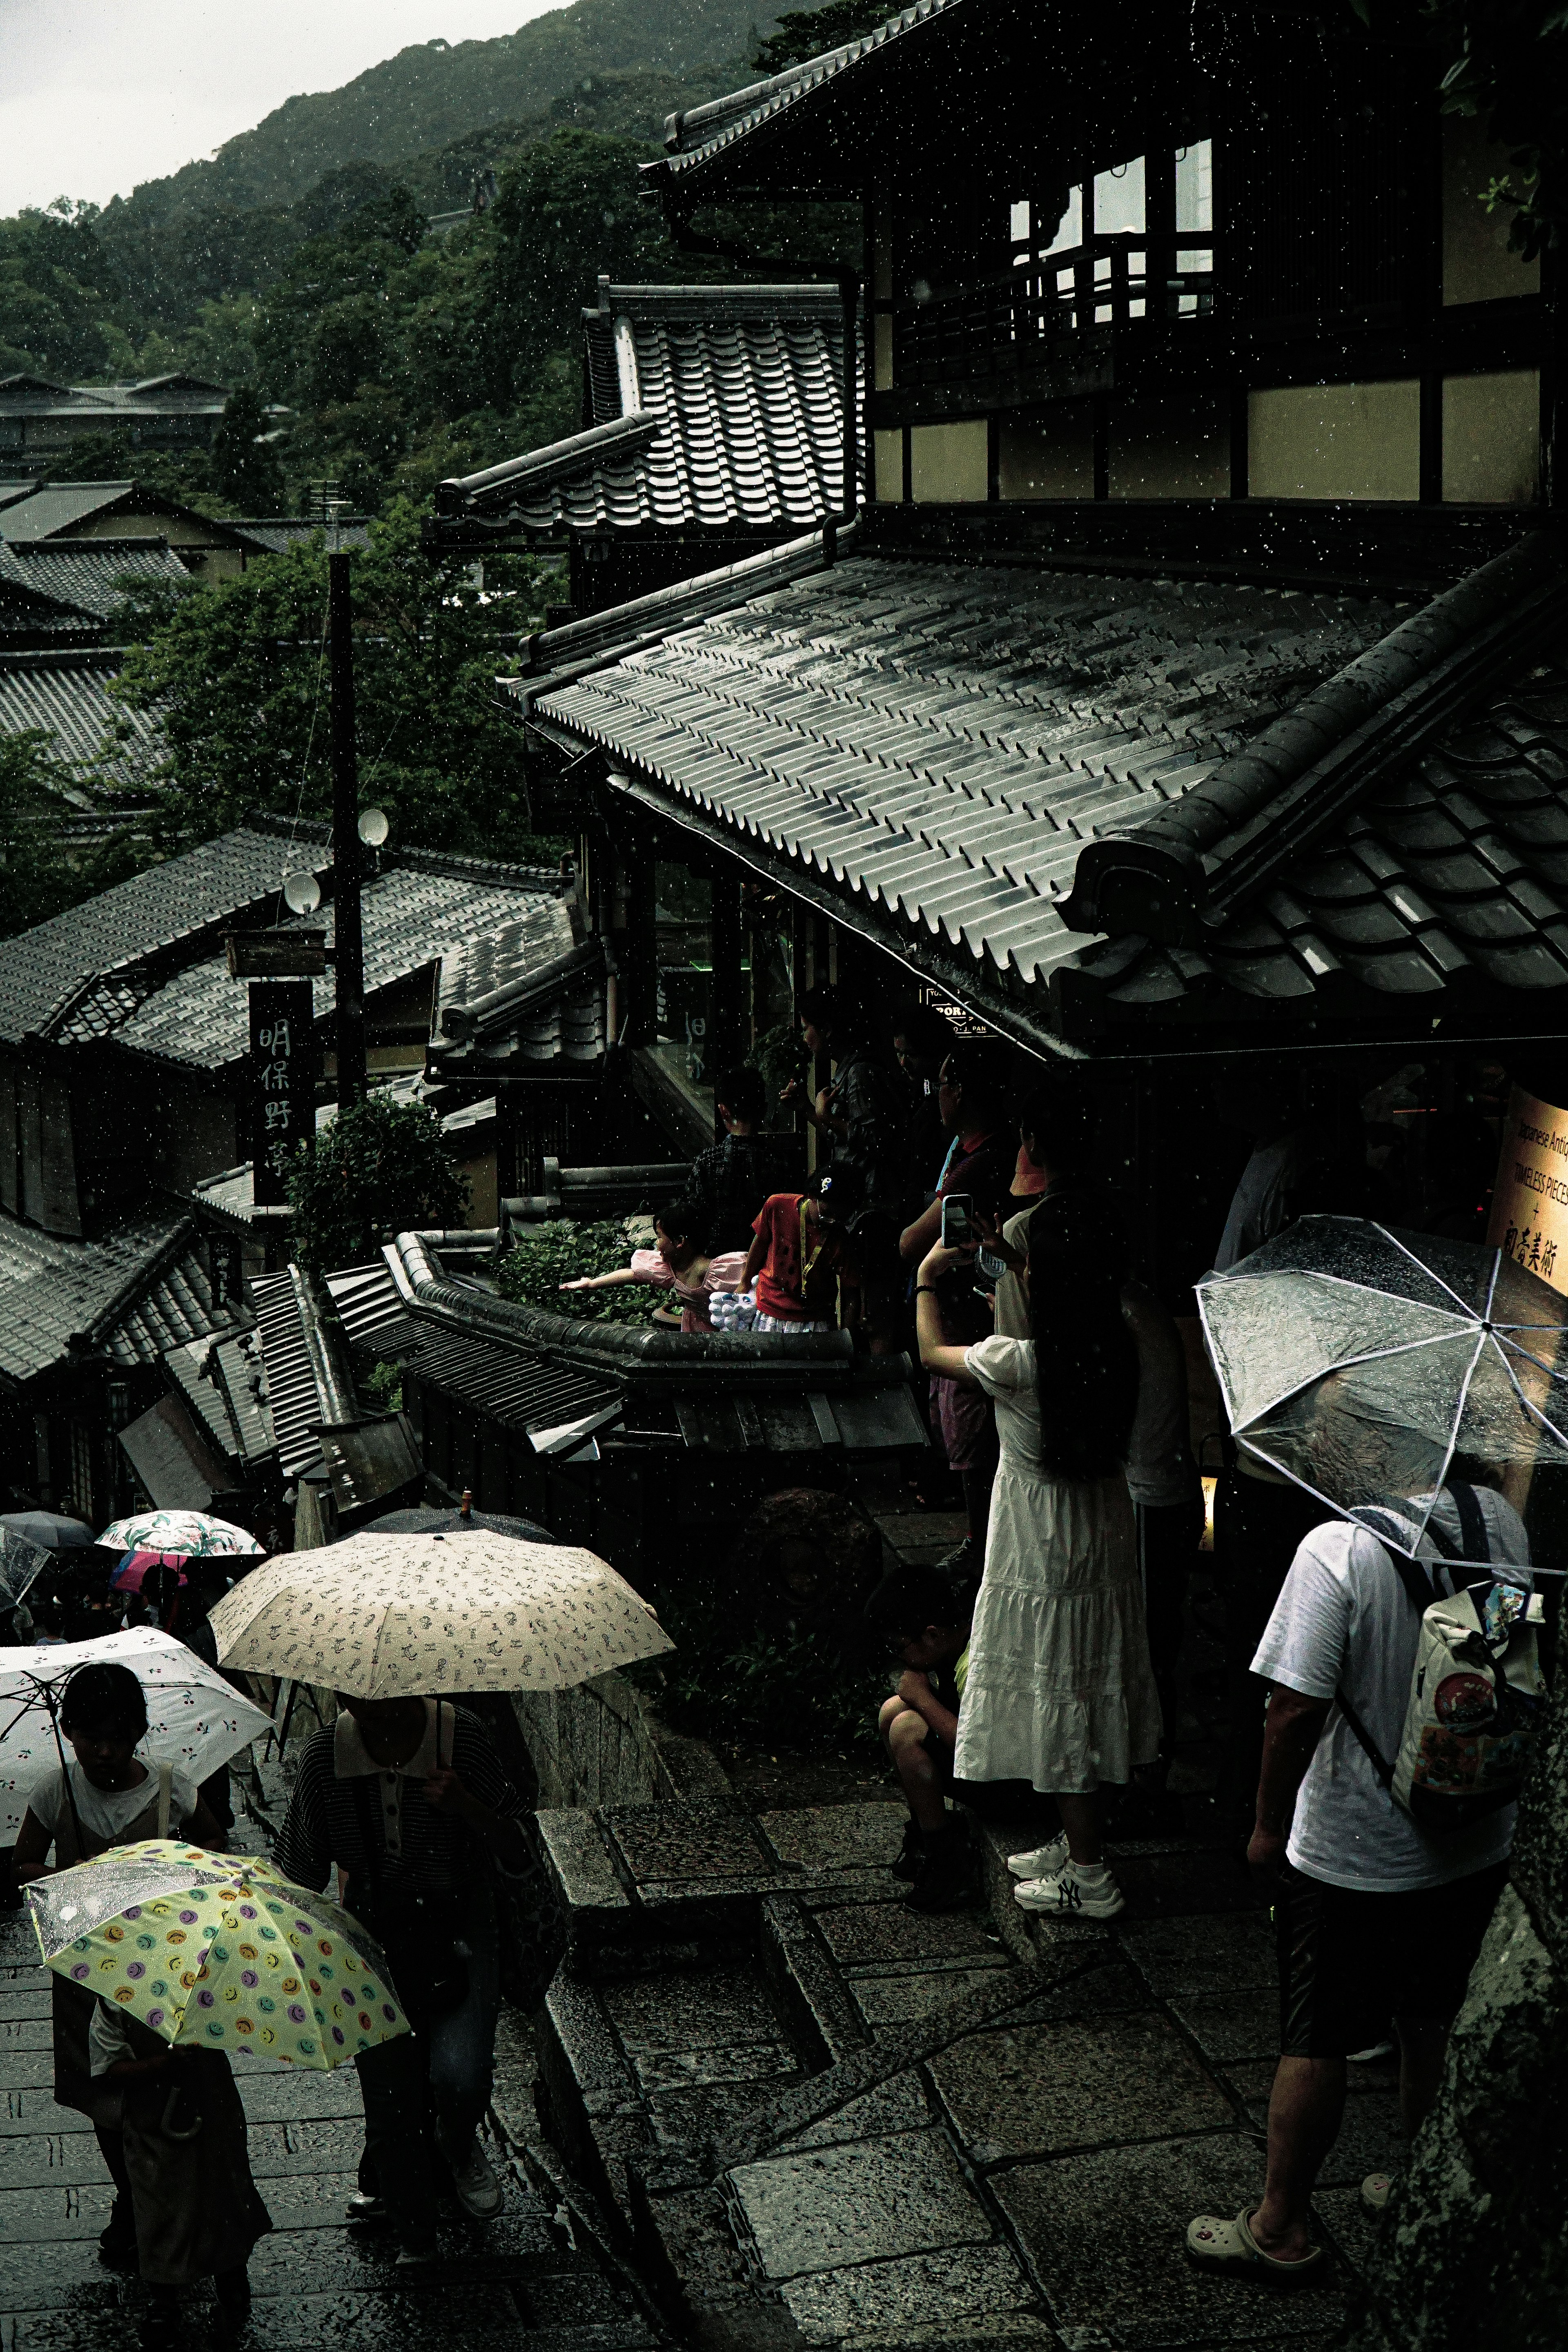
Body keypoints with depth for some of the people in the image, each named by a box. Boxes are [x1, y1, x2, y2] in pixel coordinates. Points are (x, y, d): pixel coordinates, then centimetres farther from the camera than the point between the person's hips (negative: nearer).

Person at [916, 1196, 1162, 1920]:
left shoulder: (1016, 1362, -24)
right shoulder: (1116, 1350, -8)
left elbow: (934, 1352, -4)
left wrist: (927, 1280, 14)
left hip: (1042, 1556, -7)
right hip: (1105, 1542, 7)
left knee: (1056, 1704, 4)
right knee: (1084, 1697, 19)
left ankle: (1089, 1879, 11)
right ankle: (1077, 1844, 33)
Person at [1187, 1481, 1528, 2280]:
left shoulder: (1339, 1548, -25)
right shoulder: (1502, 1524, -6)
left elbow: (1296, 1709, -23)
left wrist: (1269, 1827, -8)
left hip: (1354, 1855, -5)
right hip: (1479, 1843, 6)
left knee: (1314, 2042, 10)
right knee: (1435, 2023, 23)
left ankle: (1283, 2225, 22)